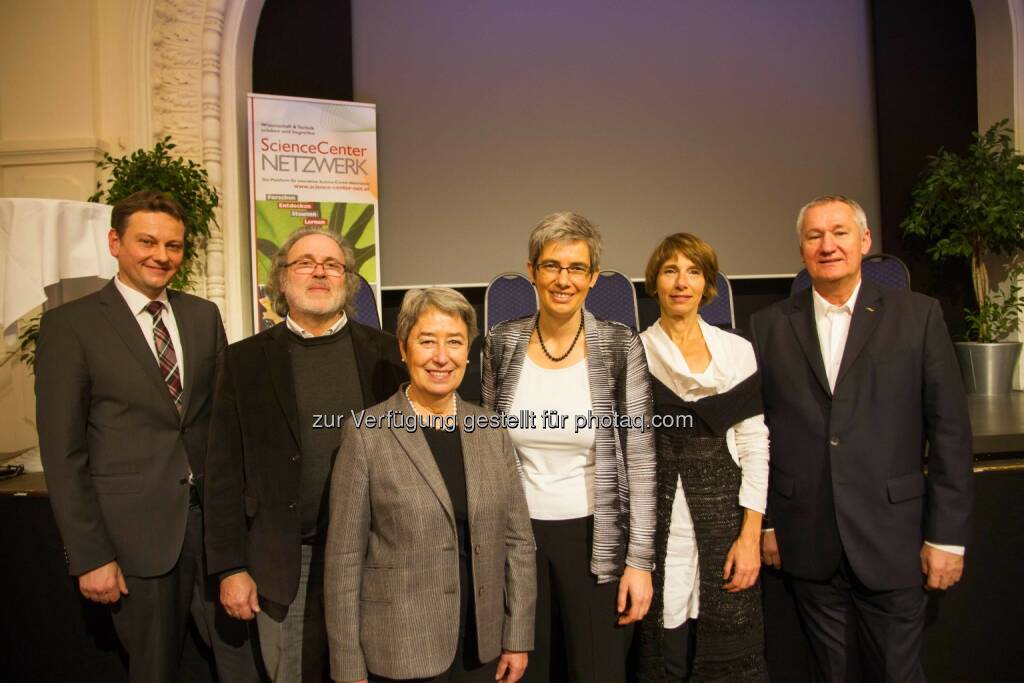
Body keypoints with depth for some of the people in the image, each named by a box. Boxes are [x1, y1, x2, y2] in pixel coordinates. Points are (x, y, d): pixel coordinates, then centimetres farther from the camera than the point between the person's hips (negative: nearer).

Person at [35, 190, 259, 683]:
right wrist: (89, 556, -8)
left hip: (215, 518, 3)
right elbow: (63, 452, -6)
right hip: (136, 529, -3)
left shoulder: (204, 316, 7)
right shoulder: (70, 325, -5)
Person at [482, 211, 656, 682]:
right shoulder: (501, 344, -3)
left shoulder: (622, 347, -9)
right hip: (516, 534, 2)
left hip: (596, 538, -2)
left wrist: (639, 559, -8)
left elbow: (640, 458, -7)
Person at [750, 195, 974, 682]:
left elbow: (950, 432, -1)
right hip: (807, 546, 1)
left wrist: (947, 534, -3)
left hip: (892, 541, -1)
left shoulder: (918, 316, -1)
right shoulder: (769, 326, 2)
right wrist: (765, 523, 4)